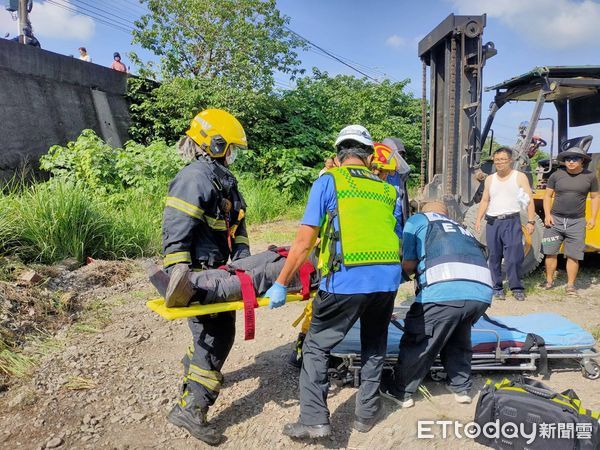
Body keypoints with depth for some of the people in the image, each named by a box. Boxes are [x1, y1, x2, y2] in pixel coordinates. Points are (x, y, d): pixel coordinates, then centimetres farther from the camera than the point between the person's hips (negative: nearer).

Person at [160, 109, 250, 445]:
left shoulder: (224, 180, 14)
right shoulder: (196, 178, -18)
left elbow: (237, 225, 15)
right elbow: (175, 231, -24)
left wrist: (243, 261, 6)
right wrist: (178, 273, -29)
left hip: (216, 270, 10)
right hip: (198, 273, -10)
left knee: (214, 331, 24)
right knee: (216, 337, -6)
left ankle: (194, 372, 49)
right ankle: (191, 409, 4)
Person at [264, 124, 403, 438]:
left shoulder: (328, 181, 6)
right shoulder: (388, 190, 18)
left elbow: (304, 241, 0)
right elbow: (397, 240, 19)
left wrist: (281, 284, 6)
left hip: (346, 280, -4)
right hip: (388, 279, 5)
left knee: (316, 346, 13)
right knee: (374, 346, 25)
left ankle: (314, 419, 10)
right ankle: (367, 413, 34)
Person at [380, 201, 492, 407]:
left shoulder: (418, 219, 21)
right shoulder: (461, 228, 36)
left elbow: (408, 264, 12)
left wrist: (411, 269, 35)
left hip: (444, 290, -5)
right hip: (482, 292, 6)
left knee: (419, 341, 13)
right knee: (459, 337, 31)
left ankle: (401, 391, 29)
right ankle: (462, 388, 39)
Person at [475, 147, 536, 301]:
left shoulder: (520, 177, 4)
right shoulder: (490, 179, 15)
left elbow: (529, 201, 0)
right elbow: (485, 201, 15)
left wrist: (531, 221, -9)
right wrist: (478, 219, 3)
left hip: (511, 221, -4)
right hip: (492, 222, 4)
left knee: (513, 257, -8)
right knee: (494, 257, 5)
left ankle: (517, 288, 3)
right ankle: (497, 288, 13)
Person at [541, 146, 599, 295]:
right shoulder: (556, 175, 0)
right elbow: (547, 195, 6)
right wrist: (547, 215, -5)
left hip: (577, 222, 0)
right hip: (555, 220, 1)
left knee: (573, 255, 2)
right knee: (550, 252, 4)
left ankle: (570, 285, 13)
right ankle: (549, 281, 19)